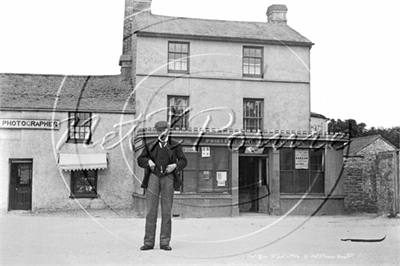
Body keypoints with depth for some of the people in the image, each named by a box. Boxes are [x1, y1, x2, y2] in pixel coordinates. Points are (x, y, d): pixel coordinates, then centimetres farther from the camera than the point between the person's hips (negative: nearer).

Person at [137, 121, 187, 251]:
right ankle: (149, 242, -1)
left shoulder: (175, 146, 11)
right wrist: (148, 161, -5)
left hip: (168, 177, -1)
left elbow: (183, 161, 8)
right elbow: (140, 160, 15)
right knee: (151, 210, -4)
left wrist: (175, 165, -11)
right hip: (153, 177, 1)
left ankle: (164, 242, 4)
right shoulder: (150, 145, 14)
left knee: (166, 211, -1)